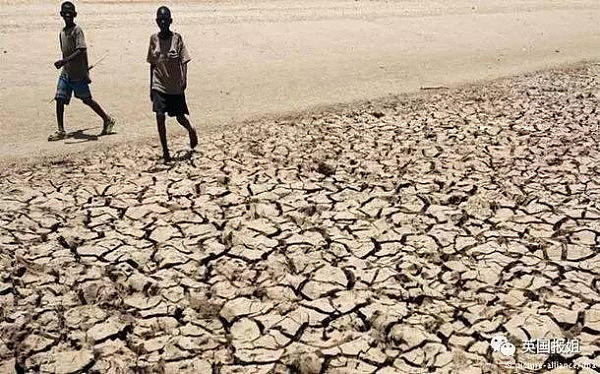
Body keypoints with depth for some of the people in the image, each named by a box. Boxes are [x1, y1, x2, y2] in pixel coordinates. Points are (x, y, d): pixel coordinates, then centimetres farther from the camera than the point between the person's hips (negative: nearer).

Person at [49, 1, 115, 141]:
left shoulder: (77, 30, -12)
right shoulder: (62, 33, 13)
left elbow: (81, 50, -24)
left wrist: (64, 61, -34)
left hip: (78, 73, -7)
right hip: (66, 73, 7)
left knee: (87, 100, 2)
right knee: (59, 99, 0)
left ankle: (108, 120, 21)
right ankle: (61, 131, 5)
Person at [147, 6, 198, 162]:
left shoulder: (177, 38, -5)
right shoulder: (154, 39, 2)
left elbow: (184, 61, -7)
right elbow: (152, 64, 9)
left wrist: (184, 79, -24)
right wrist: (150, 87, 11)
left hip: (176, 86, -1)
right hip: (159, 86, 1)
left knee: (180, 117, 8)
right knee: (160, 116, -11)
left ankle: (191, 130, 43)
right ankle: (165, 150, 0)